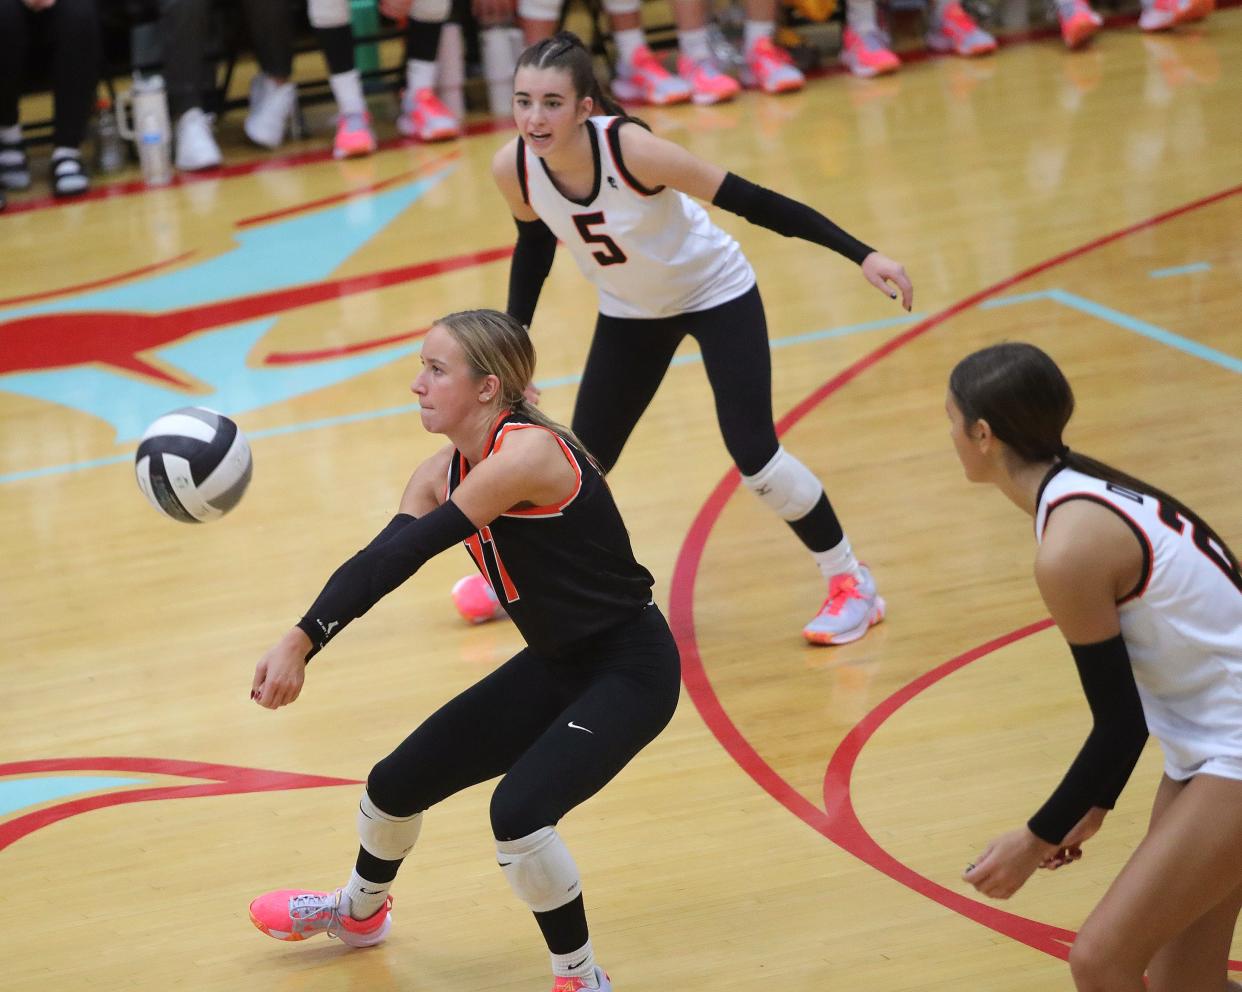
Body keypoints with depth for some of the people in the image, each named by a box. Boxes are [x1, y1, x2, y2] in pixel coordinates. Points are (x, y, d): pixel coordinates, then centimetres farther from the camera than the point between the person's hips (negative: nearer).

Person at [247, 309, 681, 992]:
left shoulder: (527, 452, -27)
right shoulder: (444, 472, -1)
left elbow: (405, 553, -32)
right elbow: (380, 562, -13)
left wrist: (305, 640, -35)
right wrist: (298, 643, -30)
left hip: (628, 671, -9)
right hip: (555, 666, 9)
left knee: (519, 812, -29)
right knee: (397, 784, 15)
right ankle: (358, 912, 47)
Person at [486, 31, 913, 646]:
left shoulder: (630, 148, -37)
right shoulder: (513, 169, -23)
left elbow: (752, 201, -31)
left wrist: (861, 255, -34)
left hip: (716, 294, -4)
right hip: (631, 312, 4)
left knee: (754, 454, -13)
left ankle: (851, 584, 6)